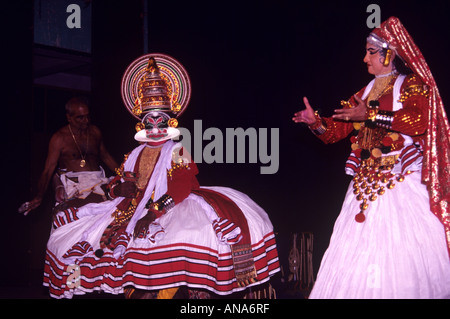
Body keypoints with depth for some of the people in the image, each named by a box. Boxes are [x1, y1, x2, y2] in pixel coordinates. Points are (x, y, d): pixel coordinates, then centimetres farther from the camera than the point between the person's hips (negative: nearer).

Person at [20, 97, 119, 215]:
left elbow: (106, 157, 28)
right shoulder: (59, 138, -1)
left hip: (98, 179, 6)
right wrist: (38, 198, -13)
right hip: (74, 183, -6)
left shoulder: (95, 132, 15)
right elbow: (48, 170, -3)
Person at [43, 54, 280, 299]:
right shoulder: (134, 154, 20)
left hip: (172, 209, -5)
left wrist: (154, 211, -21)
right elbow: (114, 185, 21)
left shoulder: (177, 151, 5)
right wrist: (120, 188, -5)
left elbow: (183, 185, -10)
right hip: (132, 210, 5)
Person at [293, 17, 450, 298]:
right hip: (366, 180, 6)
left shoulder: (413, 85, 1)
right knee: (359, 248, 0)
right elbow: (338, 130, 17)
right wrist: (315, 121, -3)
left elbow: (419, 121, -19)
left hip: (402, 179, -6)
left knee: (404, 248, -8)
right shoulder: (365, 93, 19)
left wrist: (370, 115, -21)